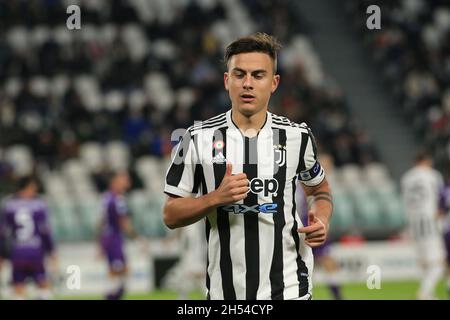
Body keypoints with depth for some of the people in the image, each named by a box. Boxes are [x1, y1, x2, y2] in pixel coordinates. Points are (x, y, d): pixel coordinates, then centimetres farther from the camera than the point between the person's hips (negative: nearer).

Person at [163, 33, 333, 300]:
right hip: (223, 290, 0)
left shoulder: (297, 136, 1)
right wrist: (217, 198, -17)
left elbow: (320, 188, 19)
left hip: (288, 288, 0)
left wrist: (322, 222, -2)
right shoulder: (199, 138, -2)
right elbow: (171, 215, 0)